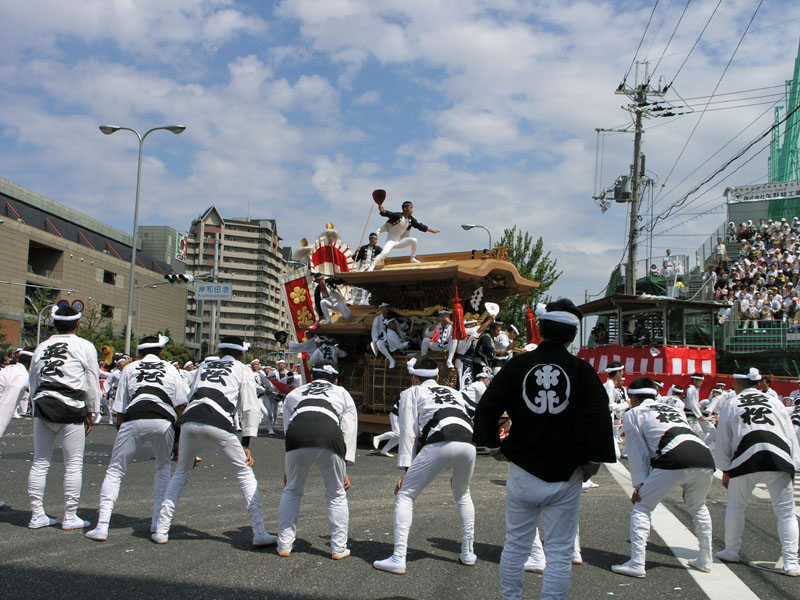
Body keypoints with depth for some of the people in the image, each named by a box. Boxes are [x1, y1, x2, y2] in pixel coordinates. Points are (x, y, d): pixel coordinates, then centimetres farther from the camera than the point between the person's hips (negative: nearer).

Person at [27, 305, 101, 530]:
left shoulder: (41, 347, 13)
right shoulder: (85, 347, -1)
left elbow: (33, 382, 14)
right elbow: (92, 383, 0)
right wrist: (90, 413, 8)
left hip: (42, 408, 5)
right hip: (71, 410, -5)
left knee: (39, 463, 11)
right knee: (74, 464, 3)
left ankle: (37, 515, 16)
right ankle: (70, 517, 6)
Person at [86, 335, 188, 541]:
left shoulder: (129, 368, 24)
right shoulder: (171, 369, 24)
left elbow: (119, 409, 17)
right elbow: (181, 405, 13)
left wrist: (121, 429, 28)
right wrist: (177, 437, 19)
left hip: (134, 419, -1)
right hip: (164, 421, 1)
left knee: (115, 471, 10)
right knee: (163, 467, 24)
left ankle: (102, 526, 0)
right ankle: (158, 522, 20)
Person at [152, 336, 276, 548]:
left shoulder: (204, 365, 30)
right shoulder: (243, 370, 20)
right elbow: (250, 409, 12)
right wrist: (246, 444, 12)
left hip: (190, 420, 4)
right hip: (218, 424, -3)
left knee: (181, 474, 24)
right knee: (245, 475, 9)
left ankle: (161, 531, 21)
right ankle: (259, 534, 6)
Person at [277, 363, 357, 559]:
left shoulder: (294, 393, 36)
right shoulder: (343, 394, 33)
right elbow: (349, 432, 25)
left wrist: (289, 469, 35)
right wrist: (345, 468, 27)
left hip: (297, 436, 1)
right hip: (329, 437, -1)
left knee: (292, 491, 22)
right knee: (337, 495, 17)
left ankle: (284, 545, 25)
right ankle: (339, 548, 20)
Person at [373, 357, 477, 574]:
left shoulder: (411, 393, 23)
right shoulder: (454, 392, 37)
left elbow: (408, 433, 11)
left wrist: (406, 470, 9)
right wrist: (456, 470, 38)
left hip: (438, 444, -5)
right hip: (468, 443, 5)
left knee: (405, 495, 6)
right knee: (463, 495, 29)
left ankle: (398, 559, -2)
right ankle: (467, 554, 31)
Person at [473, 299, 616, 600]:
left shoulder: (518, 365, -2)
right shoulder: (582, 370, -6)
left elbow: (486, 408, -3)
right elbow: (599, 418, -11)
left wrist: (495, 446, 8)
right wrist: (592, 461, 0)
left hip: (522, 473, 2)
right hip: (565, 478, -2)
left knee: (515, 546, 16)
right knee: (559, 553, 7)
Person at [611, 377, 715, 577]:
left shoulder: (633, 414, 18)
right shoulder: (674, 410, 35)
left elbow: (637, 452, 11)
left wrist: (638, 484, 13)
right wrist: (688, 485, 36)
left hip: (674, 459, -6)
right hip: (705, 457, 6)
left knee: (641, 506, 5)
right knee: (698, 507, 30)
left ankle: (636, 564, -2)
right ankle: (705, 560, 34)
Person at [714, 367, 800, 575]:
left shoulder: (730, 405, 16)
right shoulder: (774, 402, 20)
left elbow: (723, 441, 14)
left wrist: (725, 471, 21)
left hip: (746, 459, -1)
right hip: (779, 458, 1)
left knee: (736, 506, 18)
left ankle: (731, 551, 27)